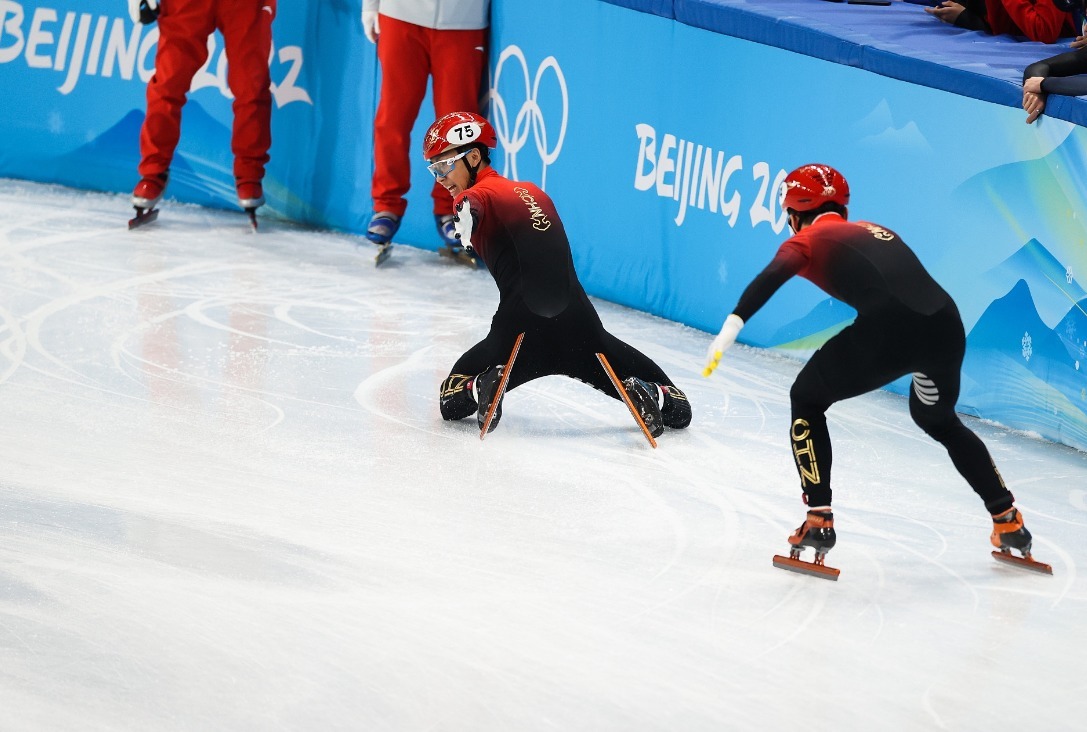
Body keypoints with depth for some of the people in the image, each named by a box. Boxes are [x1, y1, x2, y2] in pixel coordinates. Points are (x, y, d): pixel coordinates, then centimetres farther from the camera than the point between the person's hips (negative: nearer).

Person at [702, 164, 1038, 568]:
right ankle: (1009, 522, 37)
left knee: (807, 400, 19)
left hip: (890, 331, -6)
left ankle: (819, 521, 9)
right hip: (946, 322, 6)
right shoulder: (876, 231, 32)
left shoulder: (808, 240, 15)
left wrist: (732, 326, -17)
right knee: (937, 418, 35)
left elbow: (771, 277, -5)